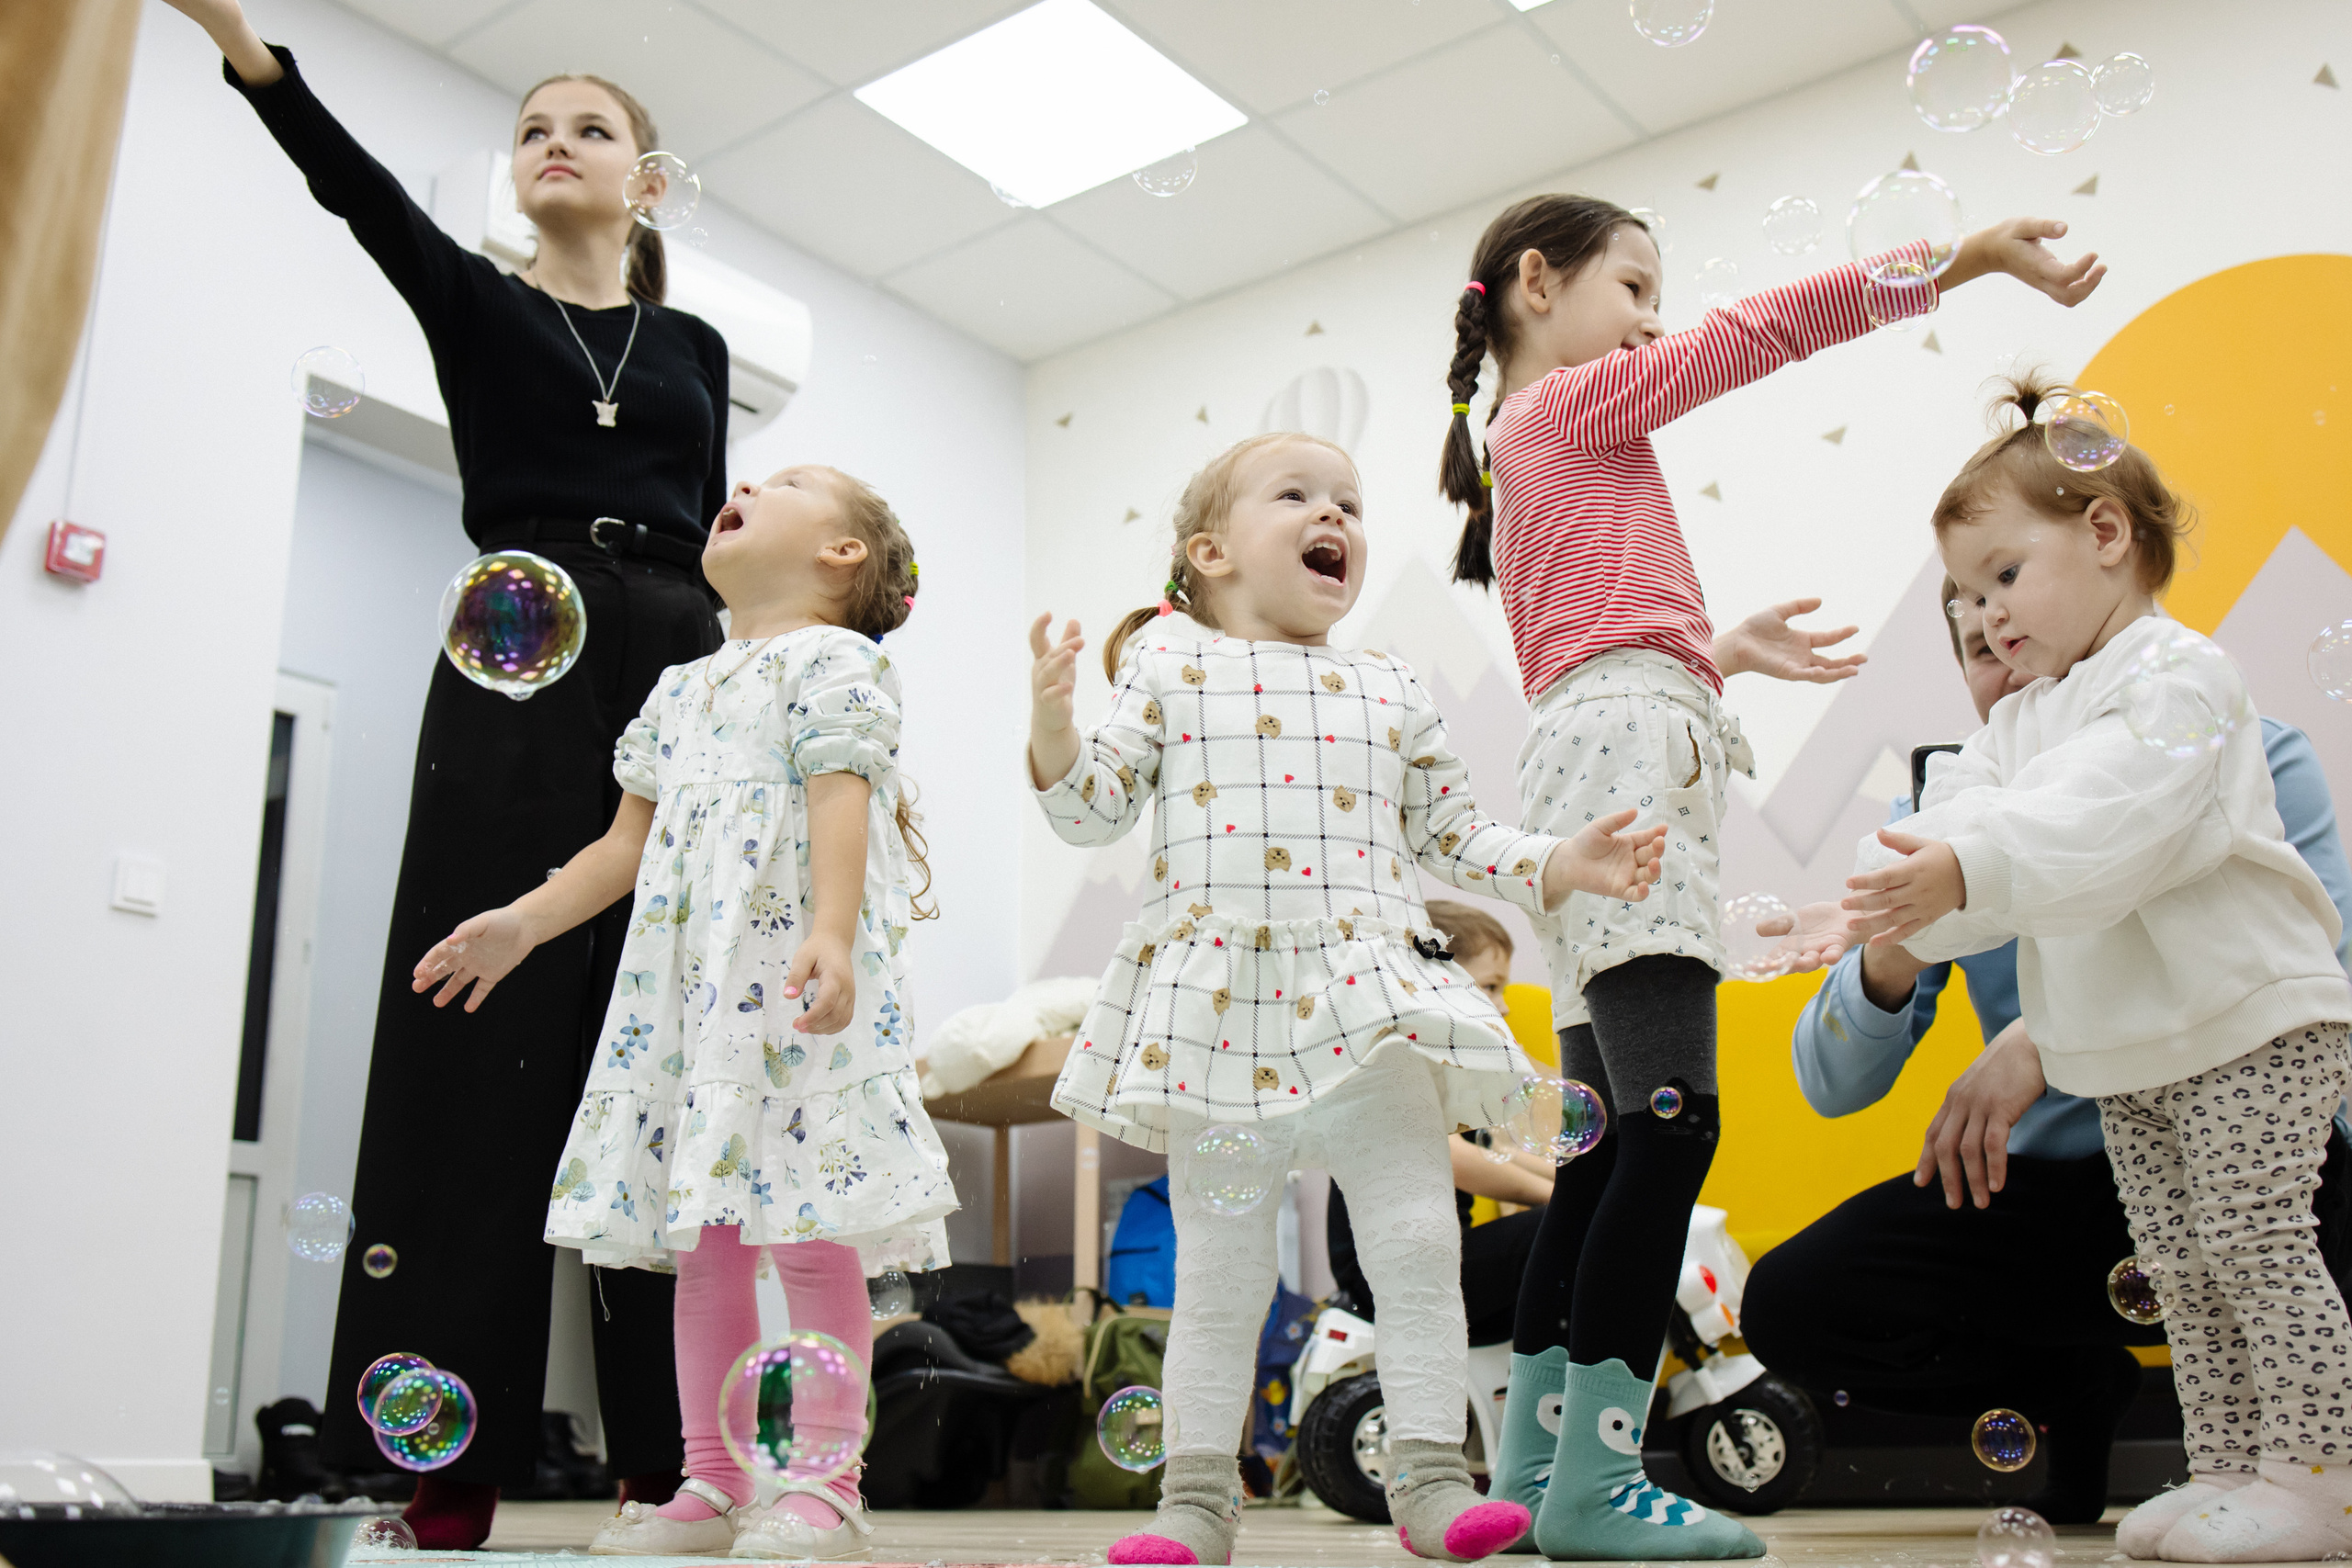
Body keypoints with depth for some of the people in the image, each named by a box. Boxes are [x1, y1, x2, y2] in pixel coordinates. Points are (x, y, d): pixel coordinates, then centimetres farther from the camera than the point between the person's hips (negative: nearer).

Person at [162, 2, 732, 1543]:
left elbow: (713, 547, 17)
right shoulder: (474, 302, 14)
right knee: (492, 1030, -10)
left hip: (675, 677, 2)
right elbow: (363, 192, -5)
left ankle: (666, 1459, -1)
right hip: (514, 673, -2)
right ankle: (452, 1474, -8)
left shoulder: (695, 349, 21)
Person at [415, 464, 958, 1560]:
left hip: (795, 984, -7)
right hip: (684, 984, 8)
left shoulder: (835, 659, 1)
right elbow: (628, 844, 25)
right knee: (700, 1244, 7)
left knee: (808, 1234, -8)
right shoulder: (680, 689, 24)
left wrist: (832, 934, -29)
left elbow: (840, 800, -15)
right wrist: (522, 923, 17)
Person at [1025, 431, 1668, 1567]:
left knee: (1418, 1237, -2)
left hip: (1368, 1000, 2)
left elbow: (1451, 835, 19)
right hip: (1217, 1004, -2)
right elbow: (1094, 810, 4)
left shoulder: (1389, 690, 16)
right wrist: (1053, 728, -14)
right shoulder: (1169, 663, 8)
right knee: (1219, 1263, 5)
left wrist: (1556, 866, 6)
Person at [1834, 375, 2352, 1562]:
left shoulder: (2176, 676, -13)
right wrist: (1874, 904, -23)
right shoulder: (2021, 720, 14)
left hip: (2248, 1020, -8)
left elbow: (2105, 817, -32)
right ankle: (2224, 1468, 20)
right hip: (2126, 1042, 8)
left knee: (2256, 1243, -6)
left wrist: (1965, 870, -44)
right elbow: (1959, 813, -2)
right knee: (2178, 1265, 11)